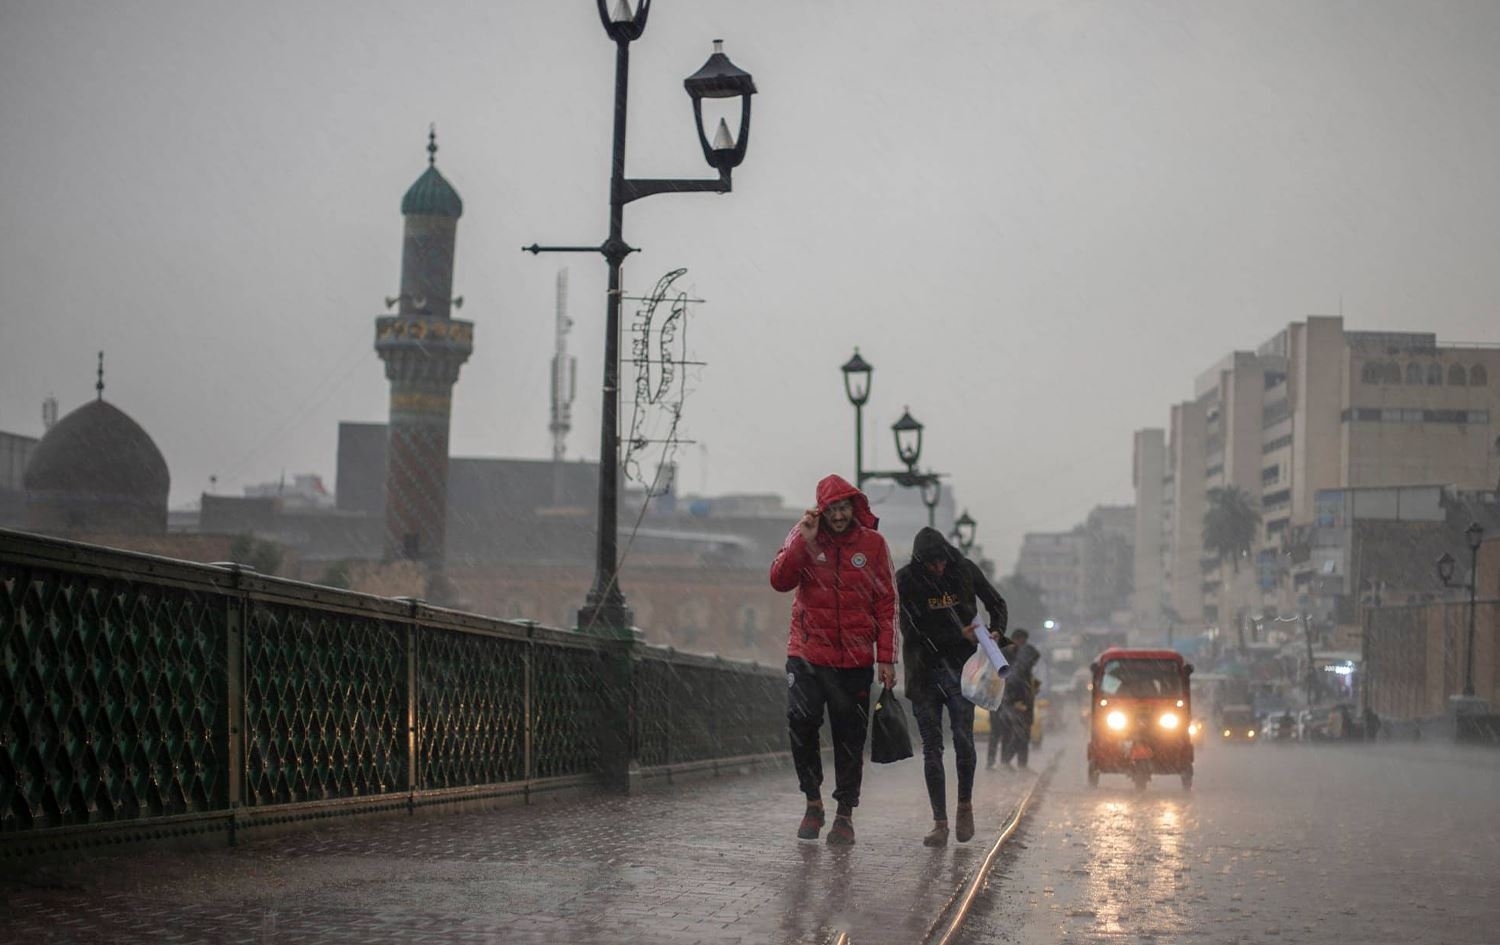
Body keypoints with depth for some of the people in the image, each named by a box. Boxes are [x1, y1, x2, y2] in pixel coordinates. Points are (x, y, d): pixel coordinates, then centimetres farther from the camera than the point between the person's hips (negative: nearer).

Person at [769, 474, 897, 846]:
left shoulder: (873, 543, 3)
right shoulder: (802, 537, 4)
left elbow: (886, 603, 5)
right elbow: (780, 581, -9)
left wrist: (886, 657, 0)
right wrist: (804, 540, -17)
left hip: (855, 660, 0)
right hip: (807, 653, 0)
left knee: (850, 737, 3)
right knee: (801, 724, -10)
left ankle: (845, 813, 12)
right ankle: (813, 801, 7)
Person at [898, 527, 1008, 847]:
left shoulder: (965, 570, 1)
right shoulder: (906, 581, -7)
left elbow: (996, 603, 15)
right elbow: (914, 631, -12)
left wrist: (996, 632, -4)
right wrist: (959, 634, -17)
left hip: (960, 668, 1)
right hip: (924, 671, -1)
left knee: (963, 739, -10)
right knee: (932, 748, -1)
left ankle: (965, 806, 13)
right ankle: (940, 823, 3)